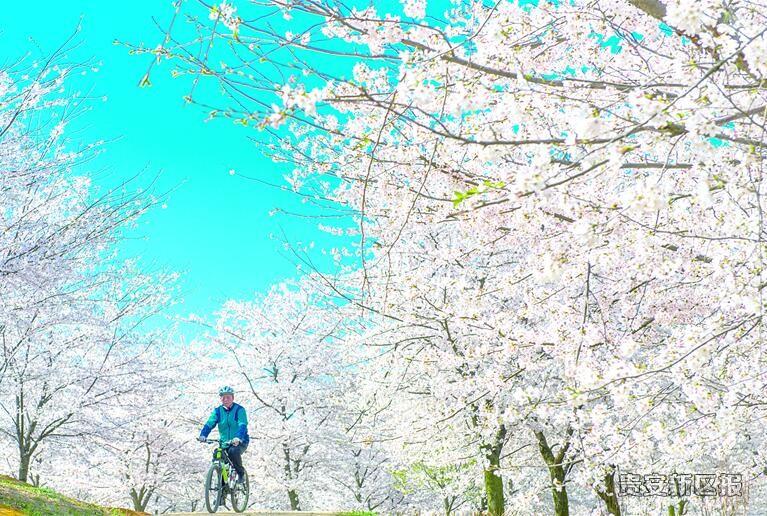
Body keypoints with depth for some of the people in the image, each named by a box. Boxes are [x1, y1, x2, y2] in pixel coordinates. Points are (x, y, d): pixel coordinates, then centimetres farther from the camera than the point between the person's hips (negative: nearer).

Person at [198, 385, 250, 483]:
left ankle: (241, 473, -8)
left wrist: (238, 438, -42)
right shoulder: (217, 411, 3)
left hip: (240, 442, -4)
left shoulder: (239, 409, -9)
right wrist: (203, 435, -30)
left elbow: (242, 425, -23)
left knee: (233, 451, -34)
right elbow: (209, 424, -10)